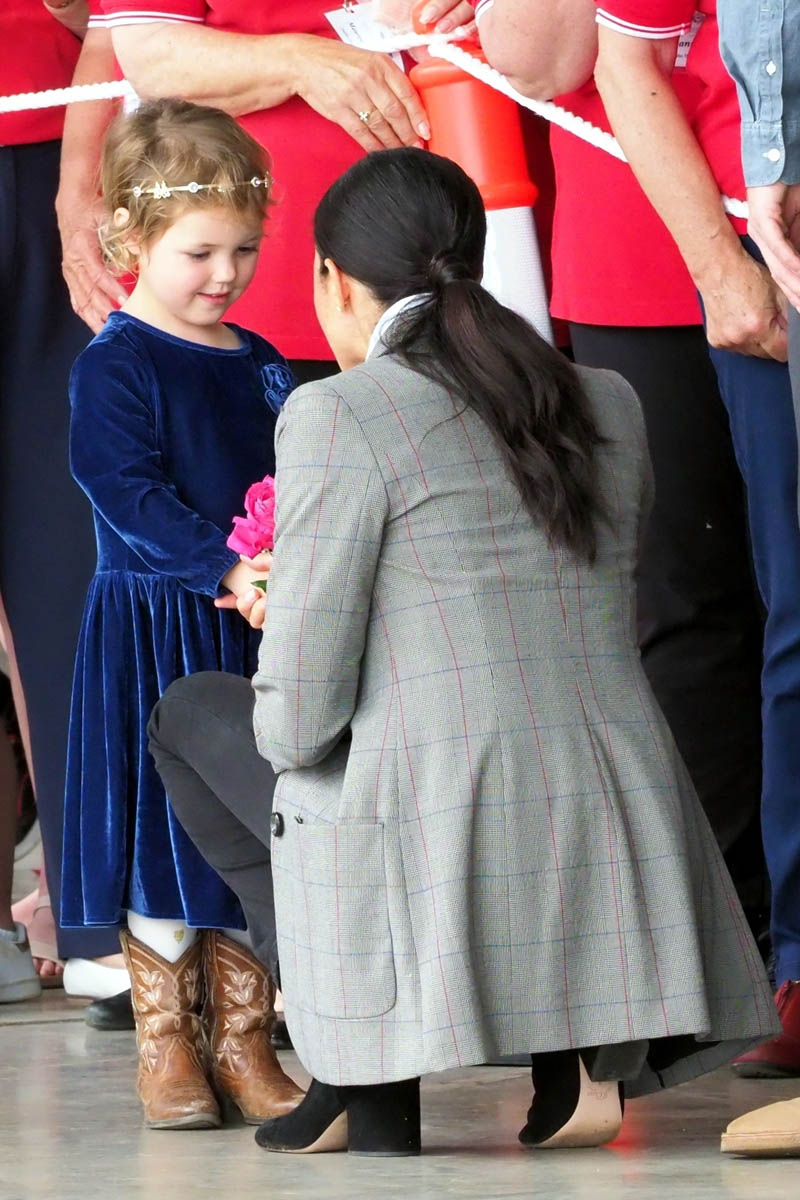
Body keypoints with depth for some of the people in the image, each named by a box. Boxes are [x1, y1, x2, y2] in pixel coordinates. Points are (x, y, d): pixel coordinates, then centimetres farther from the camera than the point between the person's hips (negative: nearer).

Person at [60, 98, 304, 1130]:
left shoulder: (260, 365, 11)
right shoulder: (114, 367, -8)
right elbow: (129, 495, -17)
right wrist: (226, 568, -27)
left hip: (257, 634, 6)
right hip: (154, 634, -6)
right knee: (166, 838, -1)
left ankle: (244, 1043, 15)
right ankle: (165, 1044, 10)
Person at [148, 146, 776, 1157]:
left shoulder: (337, 415, -6)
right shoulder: (610, 405, 13)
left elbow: (298, 718, -9)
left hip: (437, 852, -5)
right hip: (618, 863, 5)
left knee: (191, 714, 24)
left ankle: (364, 1074, 12)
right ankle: (578, 1046, 13)